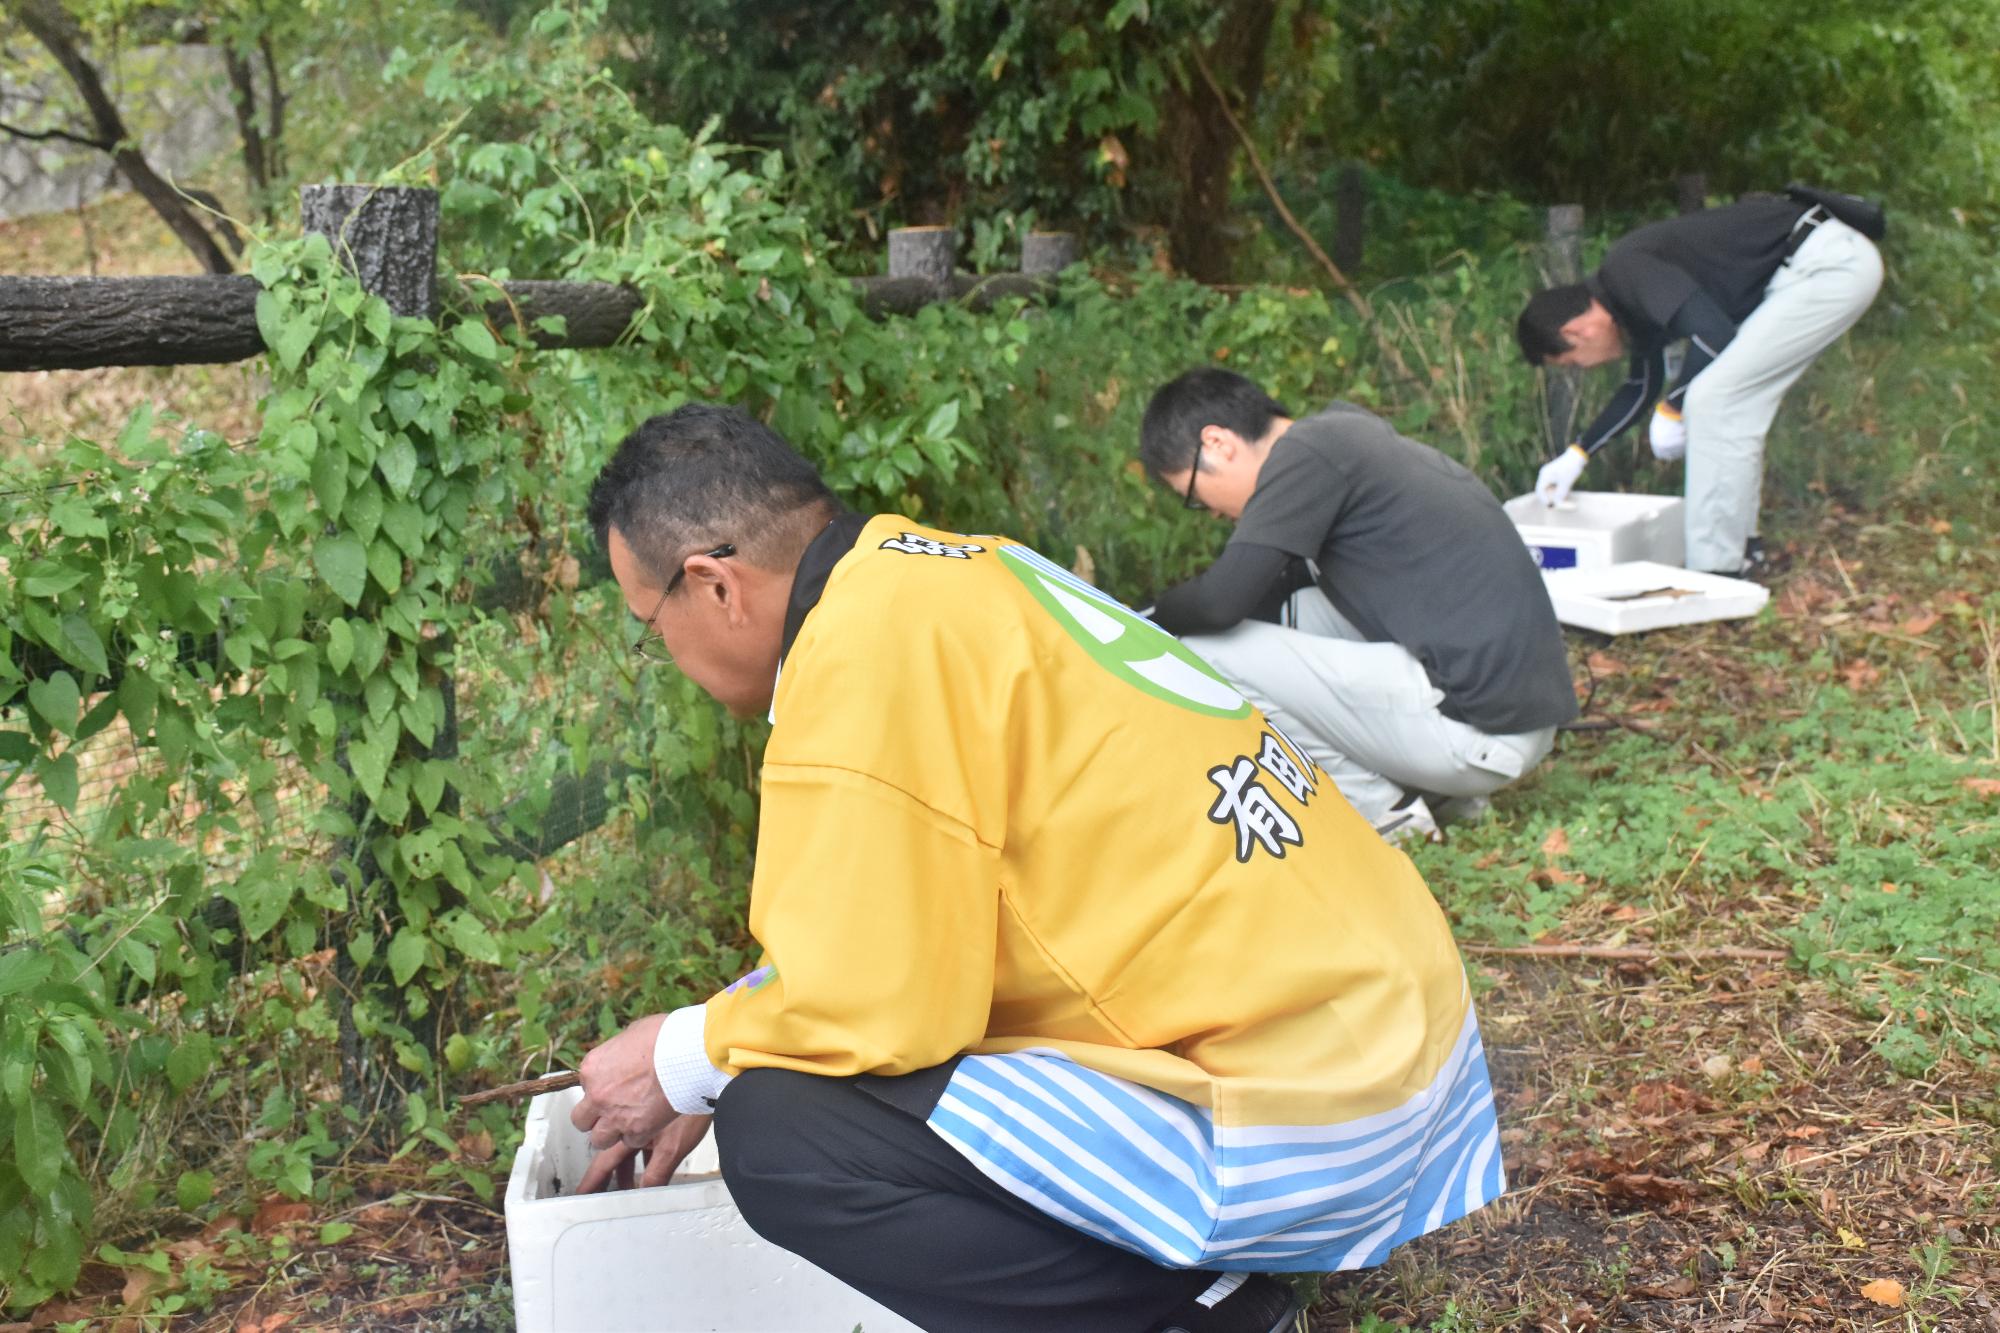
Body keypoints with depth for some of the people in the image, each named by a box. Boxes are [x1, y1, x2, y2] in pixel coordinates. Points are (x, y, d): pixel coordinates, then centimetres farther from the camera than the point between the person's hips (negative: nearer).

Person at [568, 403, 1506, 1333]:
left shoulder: (865, 646, -19)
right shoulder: (947, 576, 11)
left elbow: (874, 1002, -18)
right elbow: (902, 920, 21)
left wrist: (687, 1061, 1)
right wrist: (722, 1063, 25)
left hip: (1296, 1121, -10)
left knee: (778, 1138, -12)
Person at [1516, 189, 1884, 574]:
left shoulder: (1626, 271, -15)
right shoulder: (1635, 296, 15)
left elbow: (1713, 333, -24)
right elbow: (1641, 387, 29)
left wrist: (1672, 409, -9)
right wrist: (1577, 454, 30)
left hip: (1828, 263, -10)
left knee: (1714, 398, -11)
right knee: (1735, 403, 15)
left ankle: (1717, 569, -7)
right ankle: (1740, 546, 25)